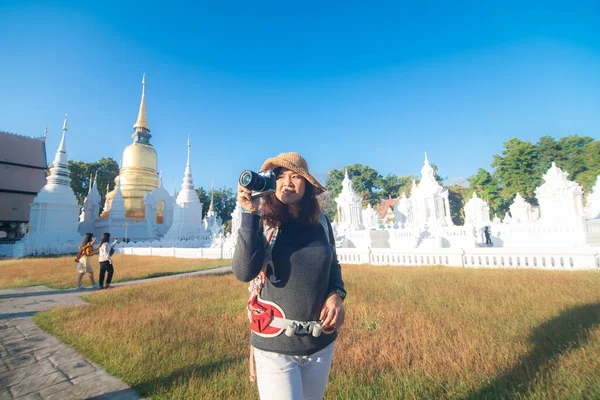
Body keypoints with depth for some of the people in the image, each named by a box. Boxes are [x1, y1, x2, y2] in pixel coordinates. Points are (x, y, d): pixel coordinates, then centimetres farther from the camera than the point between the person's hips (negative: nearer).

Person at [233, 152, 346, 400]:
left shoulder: (321, 223, -3)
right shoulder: (261, 223, -11)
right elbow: (243, 272, -25)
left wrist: (336, 294, -8)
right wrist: (249, 213, -27)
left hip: (321, 344, 4)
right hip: (275, 345, -4)